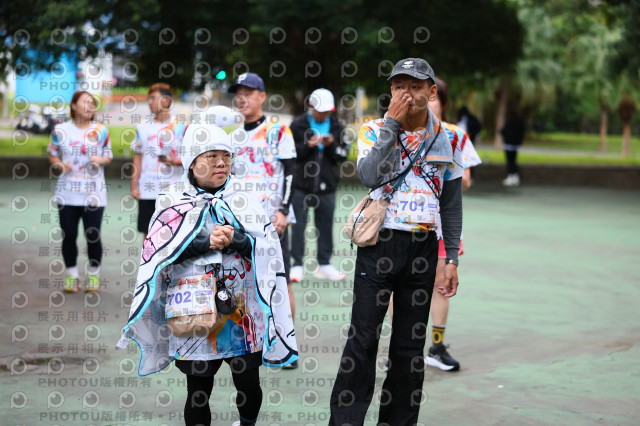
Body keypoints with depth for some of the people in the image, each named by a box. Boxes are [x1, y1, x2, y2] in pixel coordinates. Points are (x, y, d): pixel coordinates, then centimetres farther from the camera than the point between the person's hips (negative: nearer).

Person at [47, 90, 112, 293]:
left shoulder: (101, 131, 3)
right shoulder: (60, 130, 3)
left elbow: (108, 156, 12)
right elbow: (52, 154, 13)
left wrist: (100, 160, -10)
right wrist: (59, 164, -8)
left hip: (93, 193, 0)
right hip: (67, 192, 1)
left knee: (93, 236, -1)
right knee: (68, 235, 3)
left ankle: (94, 275, 16)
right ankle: (71, 275, 17)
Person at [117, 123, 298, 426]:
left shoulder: (244, 201, 9)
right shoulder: (174, 203, 4)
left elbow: (269, 245, -1)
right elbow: (156, 251, -7)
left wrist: (234, 239, -18)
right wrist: (206, 242, -16)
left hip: (242, 313, 2)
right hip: (195, 315, -2)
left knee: (249, 386, 9)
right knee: (198, 392, 5)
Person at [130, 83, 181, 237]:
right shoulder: (143, 128, 10)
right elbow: (138, 158, 11)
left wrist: (177, 161, -17)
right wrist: (134, 186, 5)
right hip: (147, 191, 3)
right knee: (148, 231, 6)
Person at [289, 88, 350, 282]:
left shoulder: (336, 127, 9)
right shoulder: (298, 124, 0)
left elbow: (343, 155, 7)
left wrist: (332, 144, -11)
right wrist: (308, 145, -19)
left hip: (326, 186, 3)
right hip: (301, 184, -3)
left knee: (325, 224, 8)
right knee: (298, 224, -2)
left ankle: (324, 264, 18)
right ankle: (297, 265, 4)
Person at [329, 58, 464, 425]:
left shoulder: (447, 140, 7)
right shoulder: (374, 130, 1)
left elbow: (452, 204, 11)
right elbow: (370, 176, -19)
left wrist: (452, 259, 6)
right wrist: (393, 122, -16)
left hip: (422, 248, 2)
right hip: (378, 245, -2)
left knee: (411, 345, 8)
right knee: (363, 340, -5)